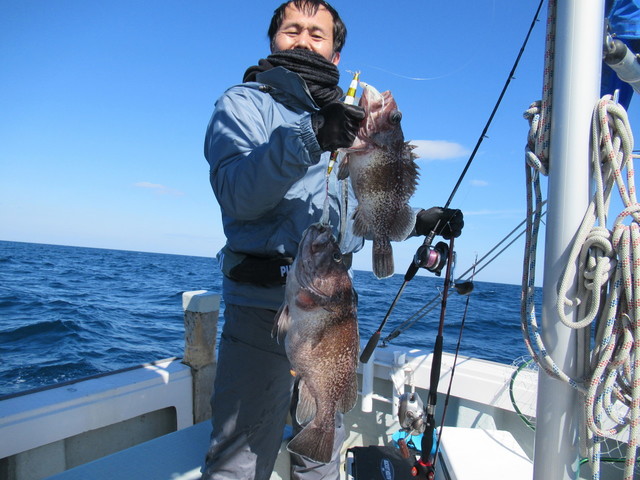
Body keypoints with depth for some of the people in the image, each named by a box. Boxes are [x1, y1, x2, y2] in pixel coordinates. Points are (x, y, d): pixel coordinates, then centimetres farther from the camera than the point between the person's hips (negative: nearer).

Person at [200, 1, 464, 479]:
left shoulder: (348, 120, 21)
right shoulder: (244, 103, 0)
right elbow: (236, 194, -19)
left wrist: (418, 219, 13)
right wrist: (308, 140, -32)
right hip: (263, 305, -5)